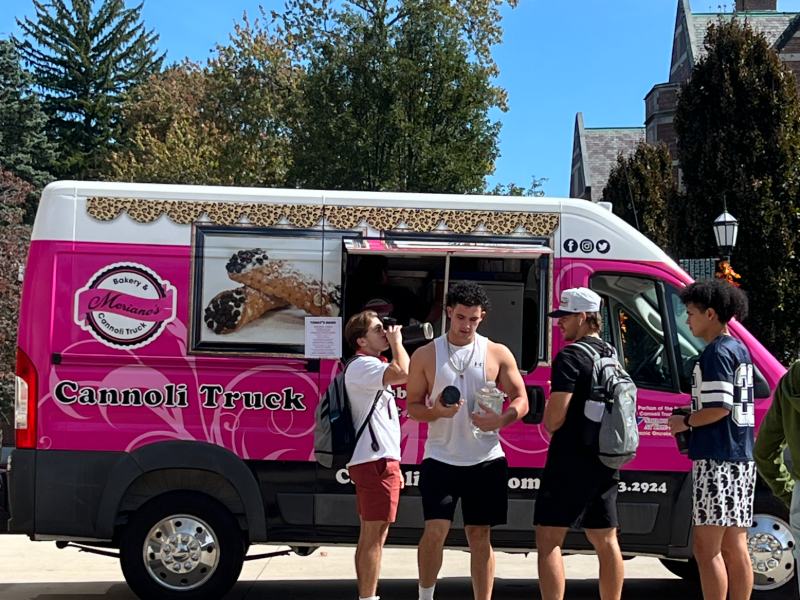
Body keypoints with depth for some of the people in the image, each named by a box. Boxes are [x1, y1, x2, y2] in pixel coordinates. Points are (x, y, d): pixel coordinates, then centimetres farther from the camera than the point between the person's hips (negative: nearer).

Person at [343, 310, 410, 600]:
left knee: (370, 535, 12)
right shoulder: (362, 365, -11)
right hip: (375, 461, -10)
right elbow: (403, 373, -30)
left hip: (374, 461, 10)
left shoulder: (371, 367, 22)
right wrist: (397, 342, -12)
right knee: (375, 536, -9)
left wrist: (393, 465, 21)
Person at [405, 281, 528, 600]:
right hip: (441, 458, -1)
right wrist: (436, 411, -17)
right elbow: (412, 406, 5)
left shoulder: (498, 354, 3)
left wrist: (502, 419, -16)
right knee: (435, 531, -9)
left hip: (486, 460, 1)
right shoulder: (425, 355, 2)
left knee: (479, 535, 7)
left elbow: (521, 400, 5)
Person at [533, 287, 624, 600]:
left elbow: (555, 417, -19)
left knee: (548, 539, -5)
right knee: (605, 540, 13)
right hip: (605, 461, 9)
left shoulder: (571, 356, -13)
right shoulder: (612, 356, 14)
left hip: (570, 460, -9)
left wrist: (548, 425, 3)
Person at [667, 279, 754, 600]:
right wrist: (692, 421, 15)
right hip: (741, 457, 10)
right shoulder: (739, 349, 17)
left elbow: (719, 408, -21)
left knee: (707, 549, -6)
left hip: (717, 460, -10)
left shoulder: (717, 352, -13)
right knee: (735, 547, 12)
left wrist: (684, 421, -7)